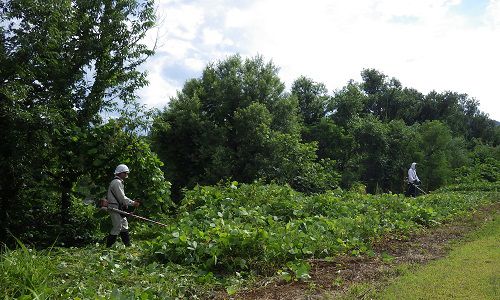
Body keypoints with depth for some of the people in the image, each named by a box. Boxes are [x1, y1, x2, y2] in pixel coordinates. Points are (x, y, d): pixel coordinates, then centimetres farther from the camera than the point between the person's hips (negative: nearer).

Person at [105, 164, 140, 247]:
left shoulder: (119, 182, 18)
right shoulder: (117, 182, -16)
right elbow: (122, 198, -20)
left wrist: (132, 201, 11)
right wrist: (132, 203, -14)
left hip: (118, 208, 11)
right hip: (115, 208, -11)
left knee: (124, 225, 13)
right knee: (117, 227, -7)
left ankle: (127, 245, 19)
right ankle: (108, 246, 1)